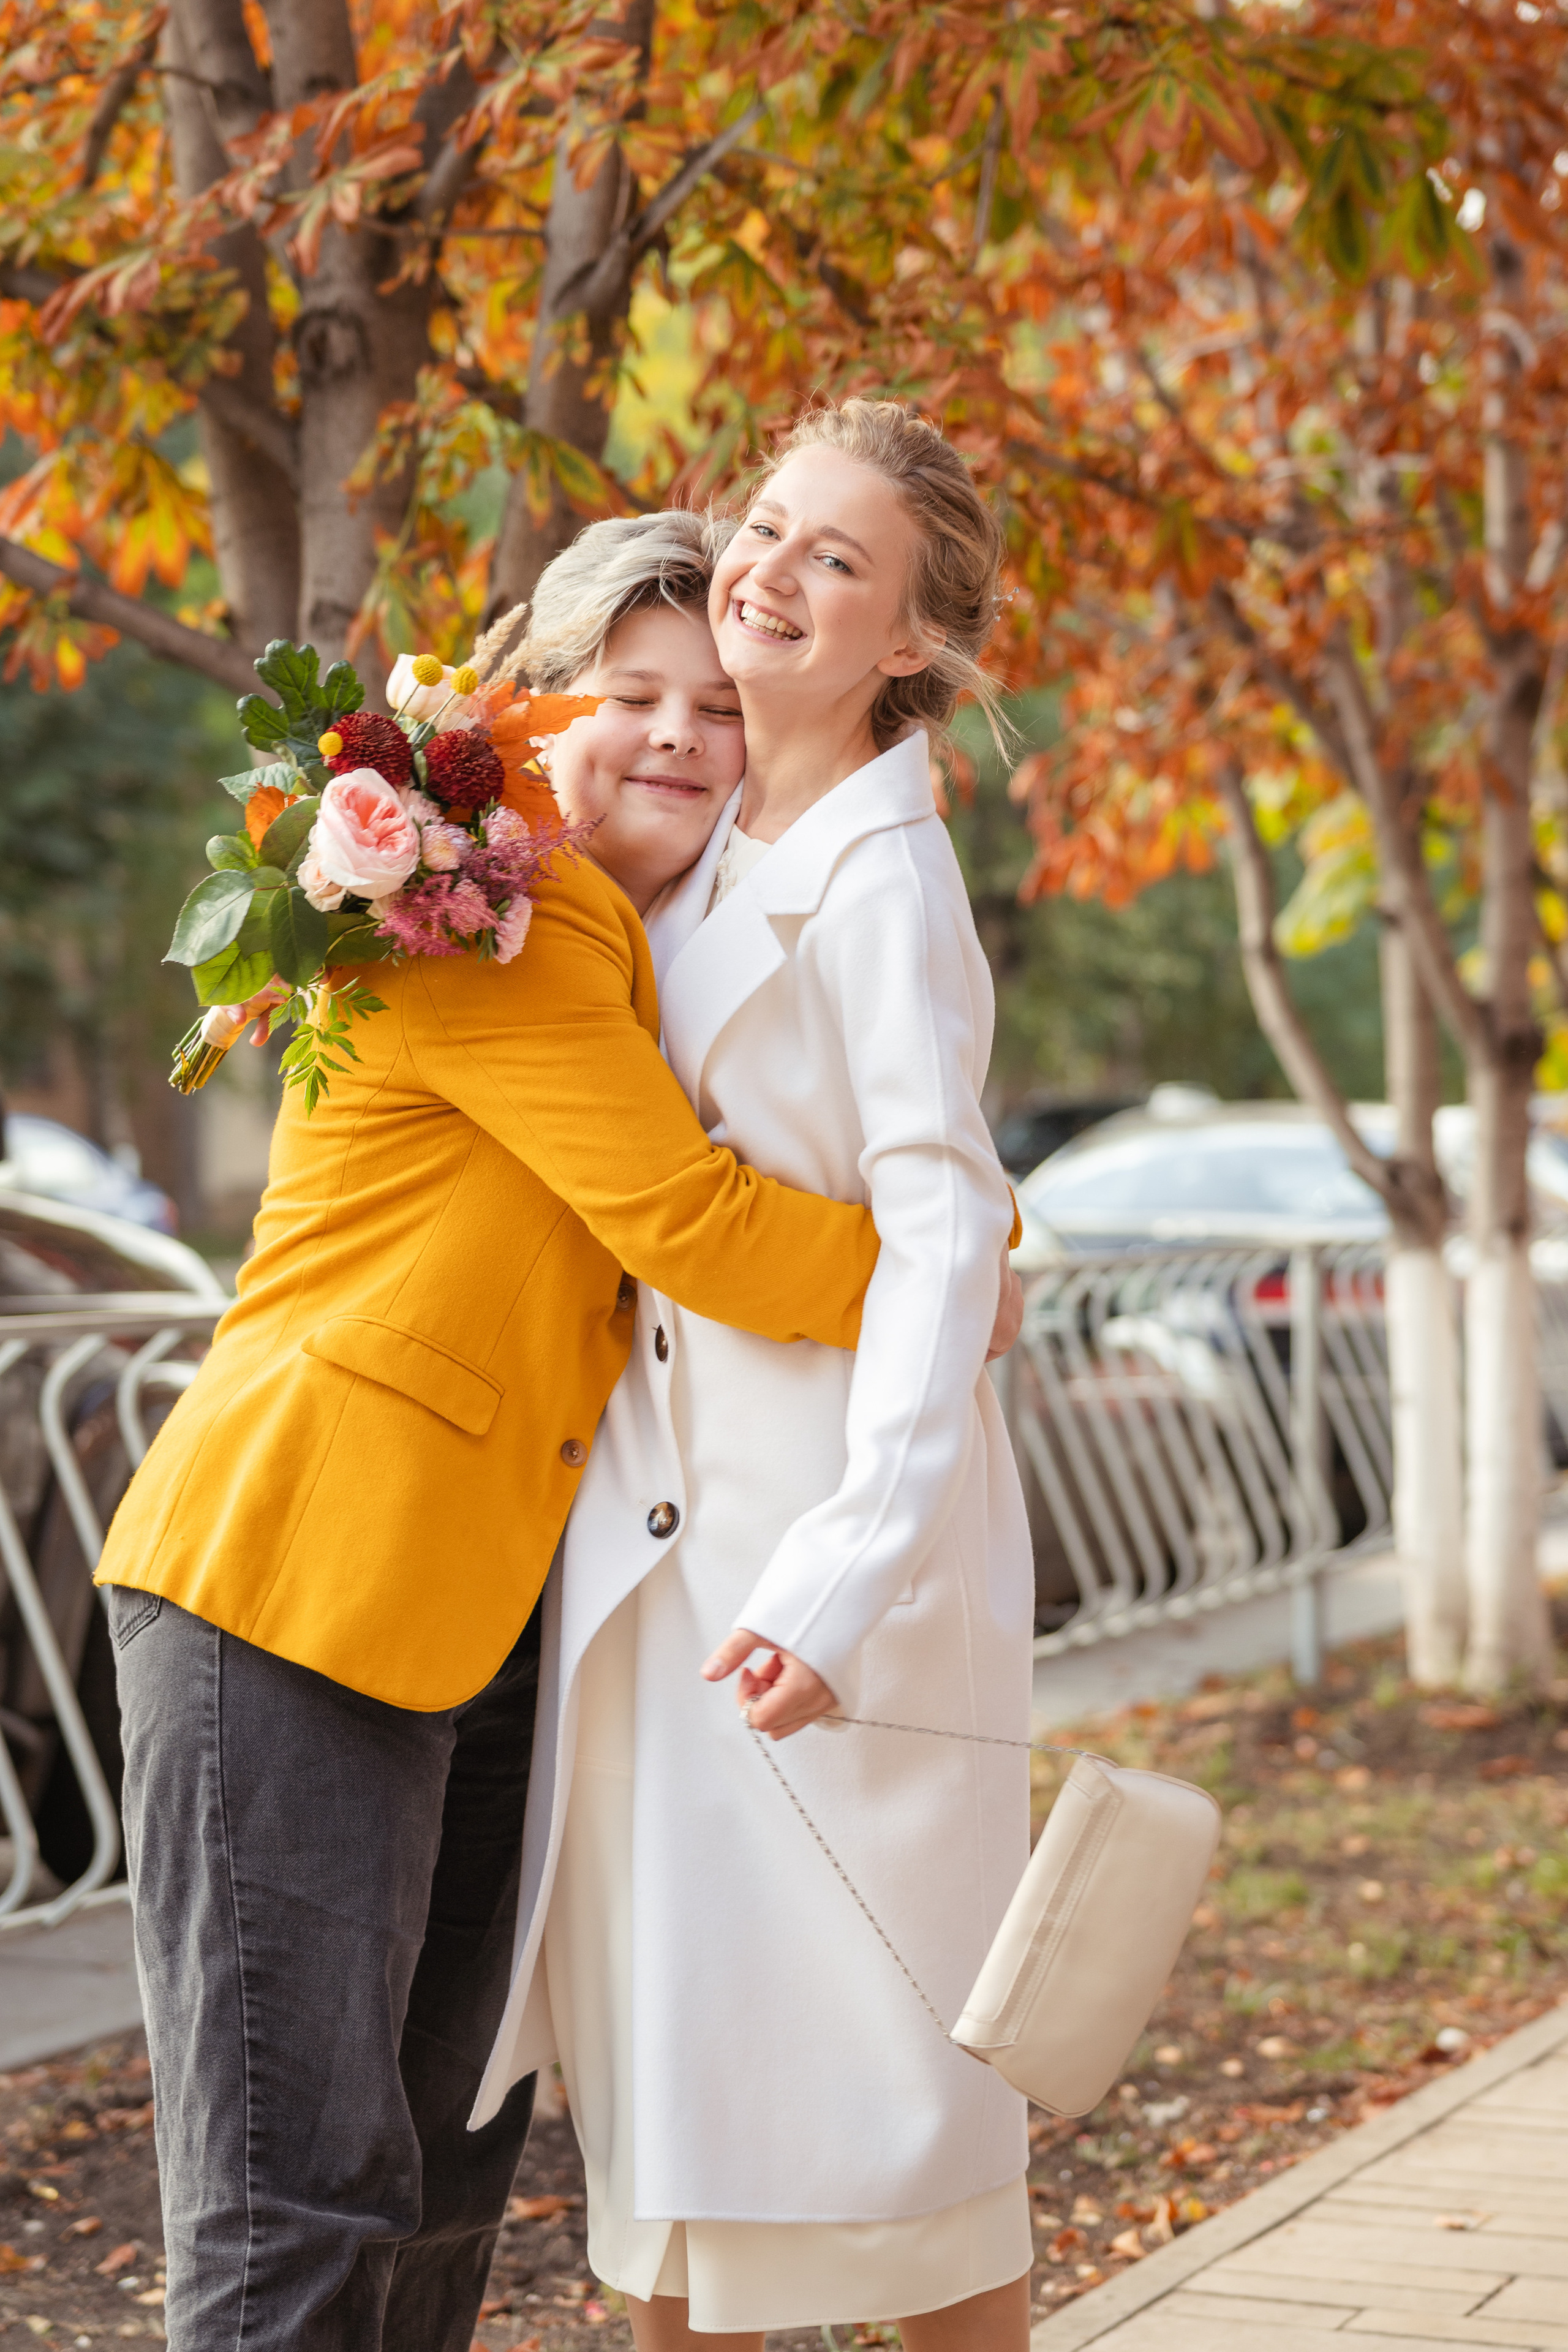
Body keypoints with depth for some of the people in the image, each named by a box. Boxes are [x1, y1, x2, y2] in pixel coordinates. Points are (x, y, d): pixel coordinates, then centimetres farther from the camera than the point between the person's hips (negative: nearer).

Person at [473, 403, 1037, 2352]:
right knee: (656, 2046, 12)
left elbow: (943, 1235, -21)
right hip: (651, 1519, 8)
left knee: (874, 2071, 1)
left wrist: (851, 1566, -29)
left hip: (825, 1528, -8)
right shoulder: (699, 829, 10)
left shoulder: (881, 881, -14)